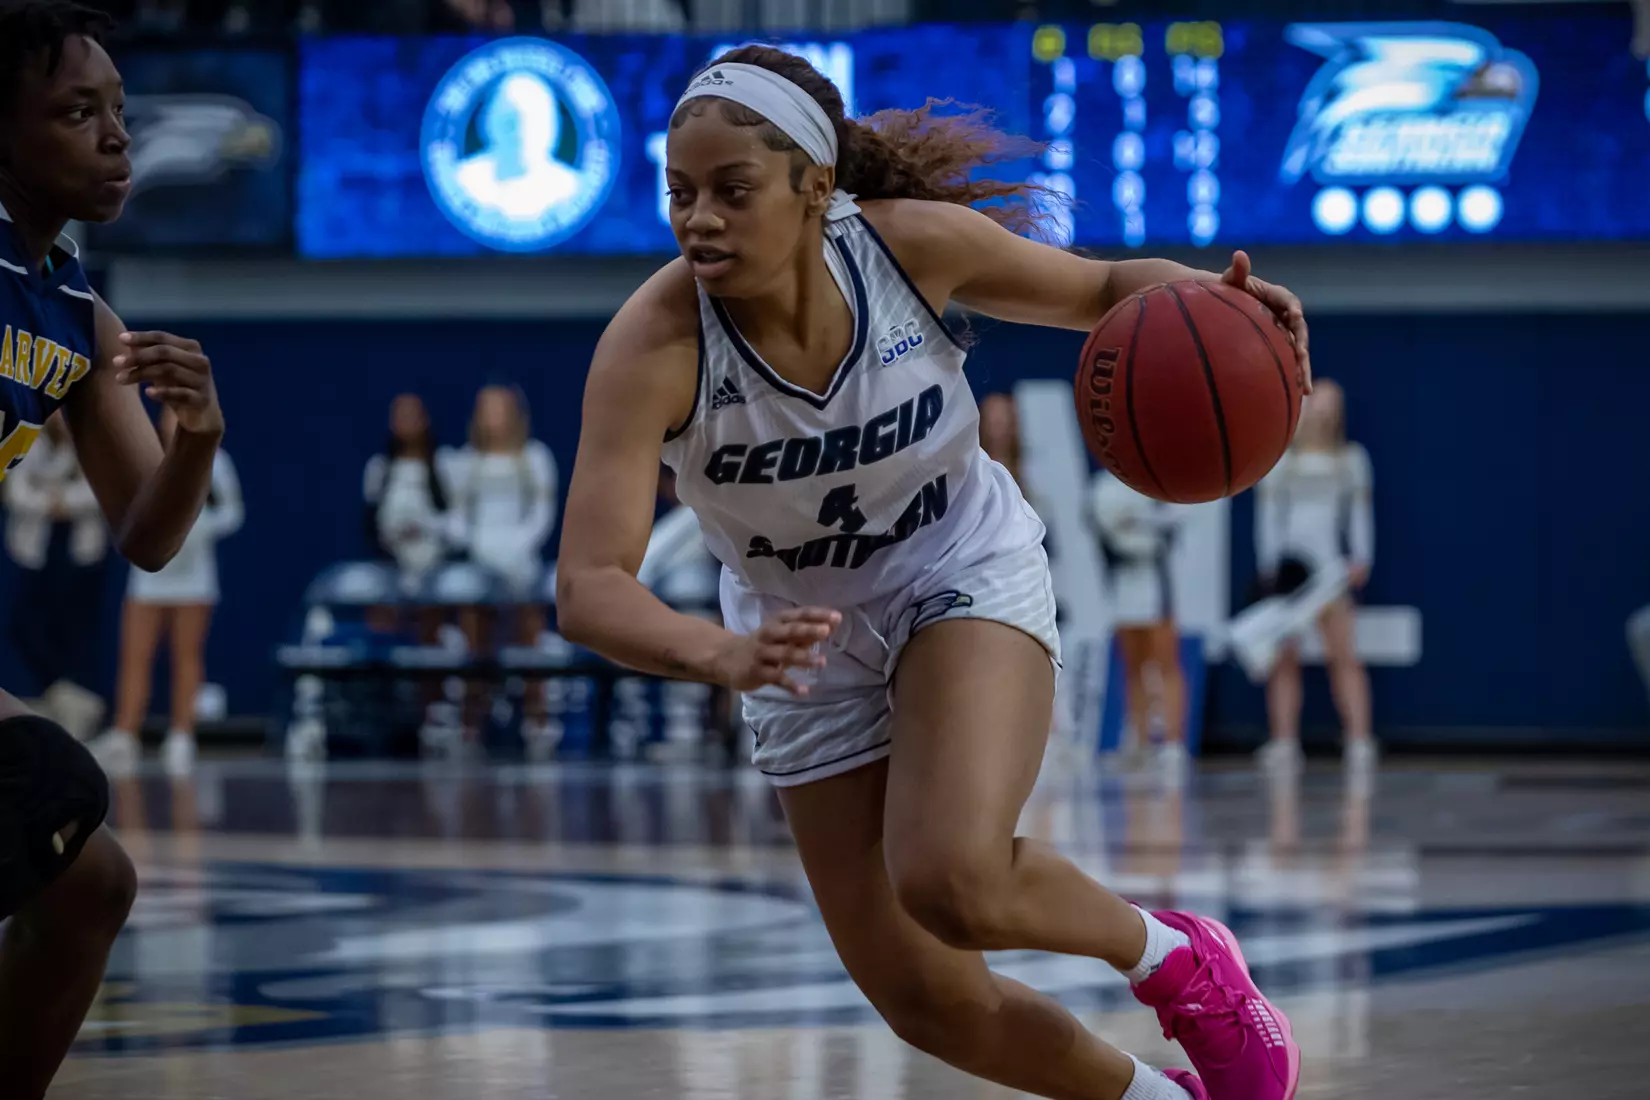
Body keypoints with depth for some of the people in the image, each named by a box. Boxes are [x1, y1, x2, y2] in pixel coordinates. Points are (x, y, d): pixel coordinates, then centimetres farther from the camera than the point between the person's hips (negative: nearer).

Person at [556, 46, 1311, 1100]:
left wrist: (1196, 292, -28)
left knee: (951, 881, -30)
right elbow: (588, 587, -34)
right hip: (811, 643, 2)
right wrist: (723, 654, -54)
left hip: (969, 577, -2)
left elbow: (1105, 288, -4)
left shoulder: (915, 244, -23)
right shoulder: (653, 346, -28)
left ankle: (1174, 957, 1)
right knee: (930, 1005, 4)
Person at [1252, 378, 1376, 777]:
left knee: (1344, 655, -11)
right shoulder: (1280, 461, 11)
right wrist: (1268, 563, -3)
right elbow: (1267, 514, 8)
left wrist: (1361, 559, -4)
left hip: (1330, 568, -1)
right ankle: (1284, 741, 2)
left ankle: (1360, 742, -16)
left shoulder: (1350, 460, 12)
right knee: (1284, 658, 0)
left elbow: (1360, 514, 9)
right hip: (1287, 567, 1)